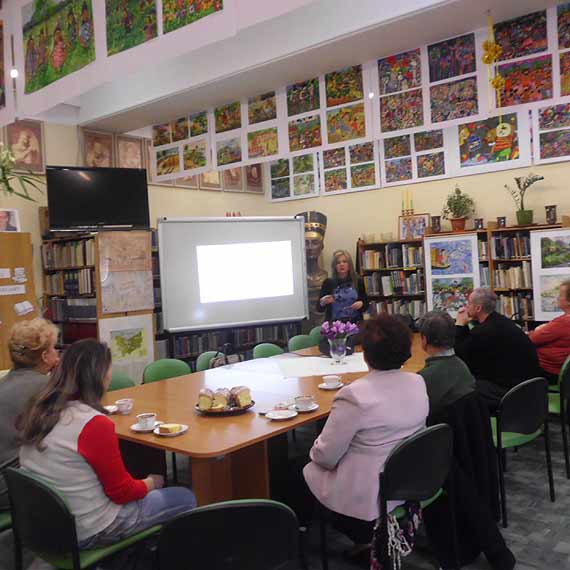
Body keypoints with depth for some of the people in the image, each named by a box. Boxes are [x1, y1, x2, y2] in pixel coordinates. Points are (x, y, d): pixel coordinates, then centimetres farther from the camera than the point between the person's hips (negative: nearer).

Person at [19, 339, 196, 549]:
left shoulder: (39, 410, -4)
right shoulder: (94, 424, -27)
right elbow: (122, 492, -17)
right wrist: (151, 483, 2)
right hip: (88, 533, -8)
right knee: (186, 499, 7)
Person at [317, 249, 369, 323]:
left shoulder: (358, 281, 7)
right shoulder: (328, 282, 3)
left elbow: (366, 304, 13)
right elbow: (319, 308, 4)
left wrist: (361, 304, -6)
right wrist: (323, 302, -16)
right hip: (334, 324, -2)